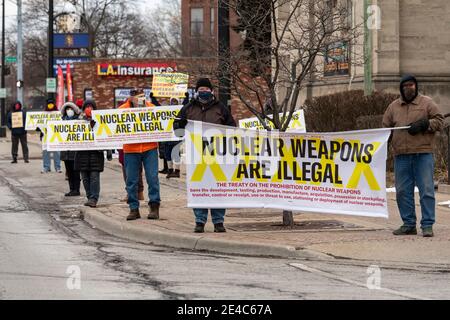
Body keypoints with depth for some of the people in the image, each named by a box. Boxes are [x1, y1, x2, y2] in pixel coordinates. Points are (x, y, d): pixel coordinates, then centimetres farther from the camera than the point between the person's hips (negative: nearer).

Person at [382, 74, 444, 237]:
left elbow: (439, 120, 2)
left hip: (423, 153, -4)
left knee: (426, 190, -6)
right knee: (403, 191, 5)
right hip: (401, 155, 4)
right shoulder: (394, 107, 16)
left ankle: (427, 225, -4)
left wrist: (424, 124, -13)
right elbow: (385, 126, 19)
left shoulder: (427, 103, 6)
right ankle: (408, 224, 13)